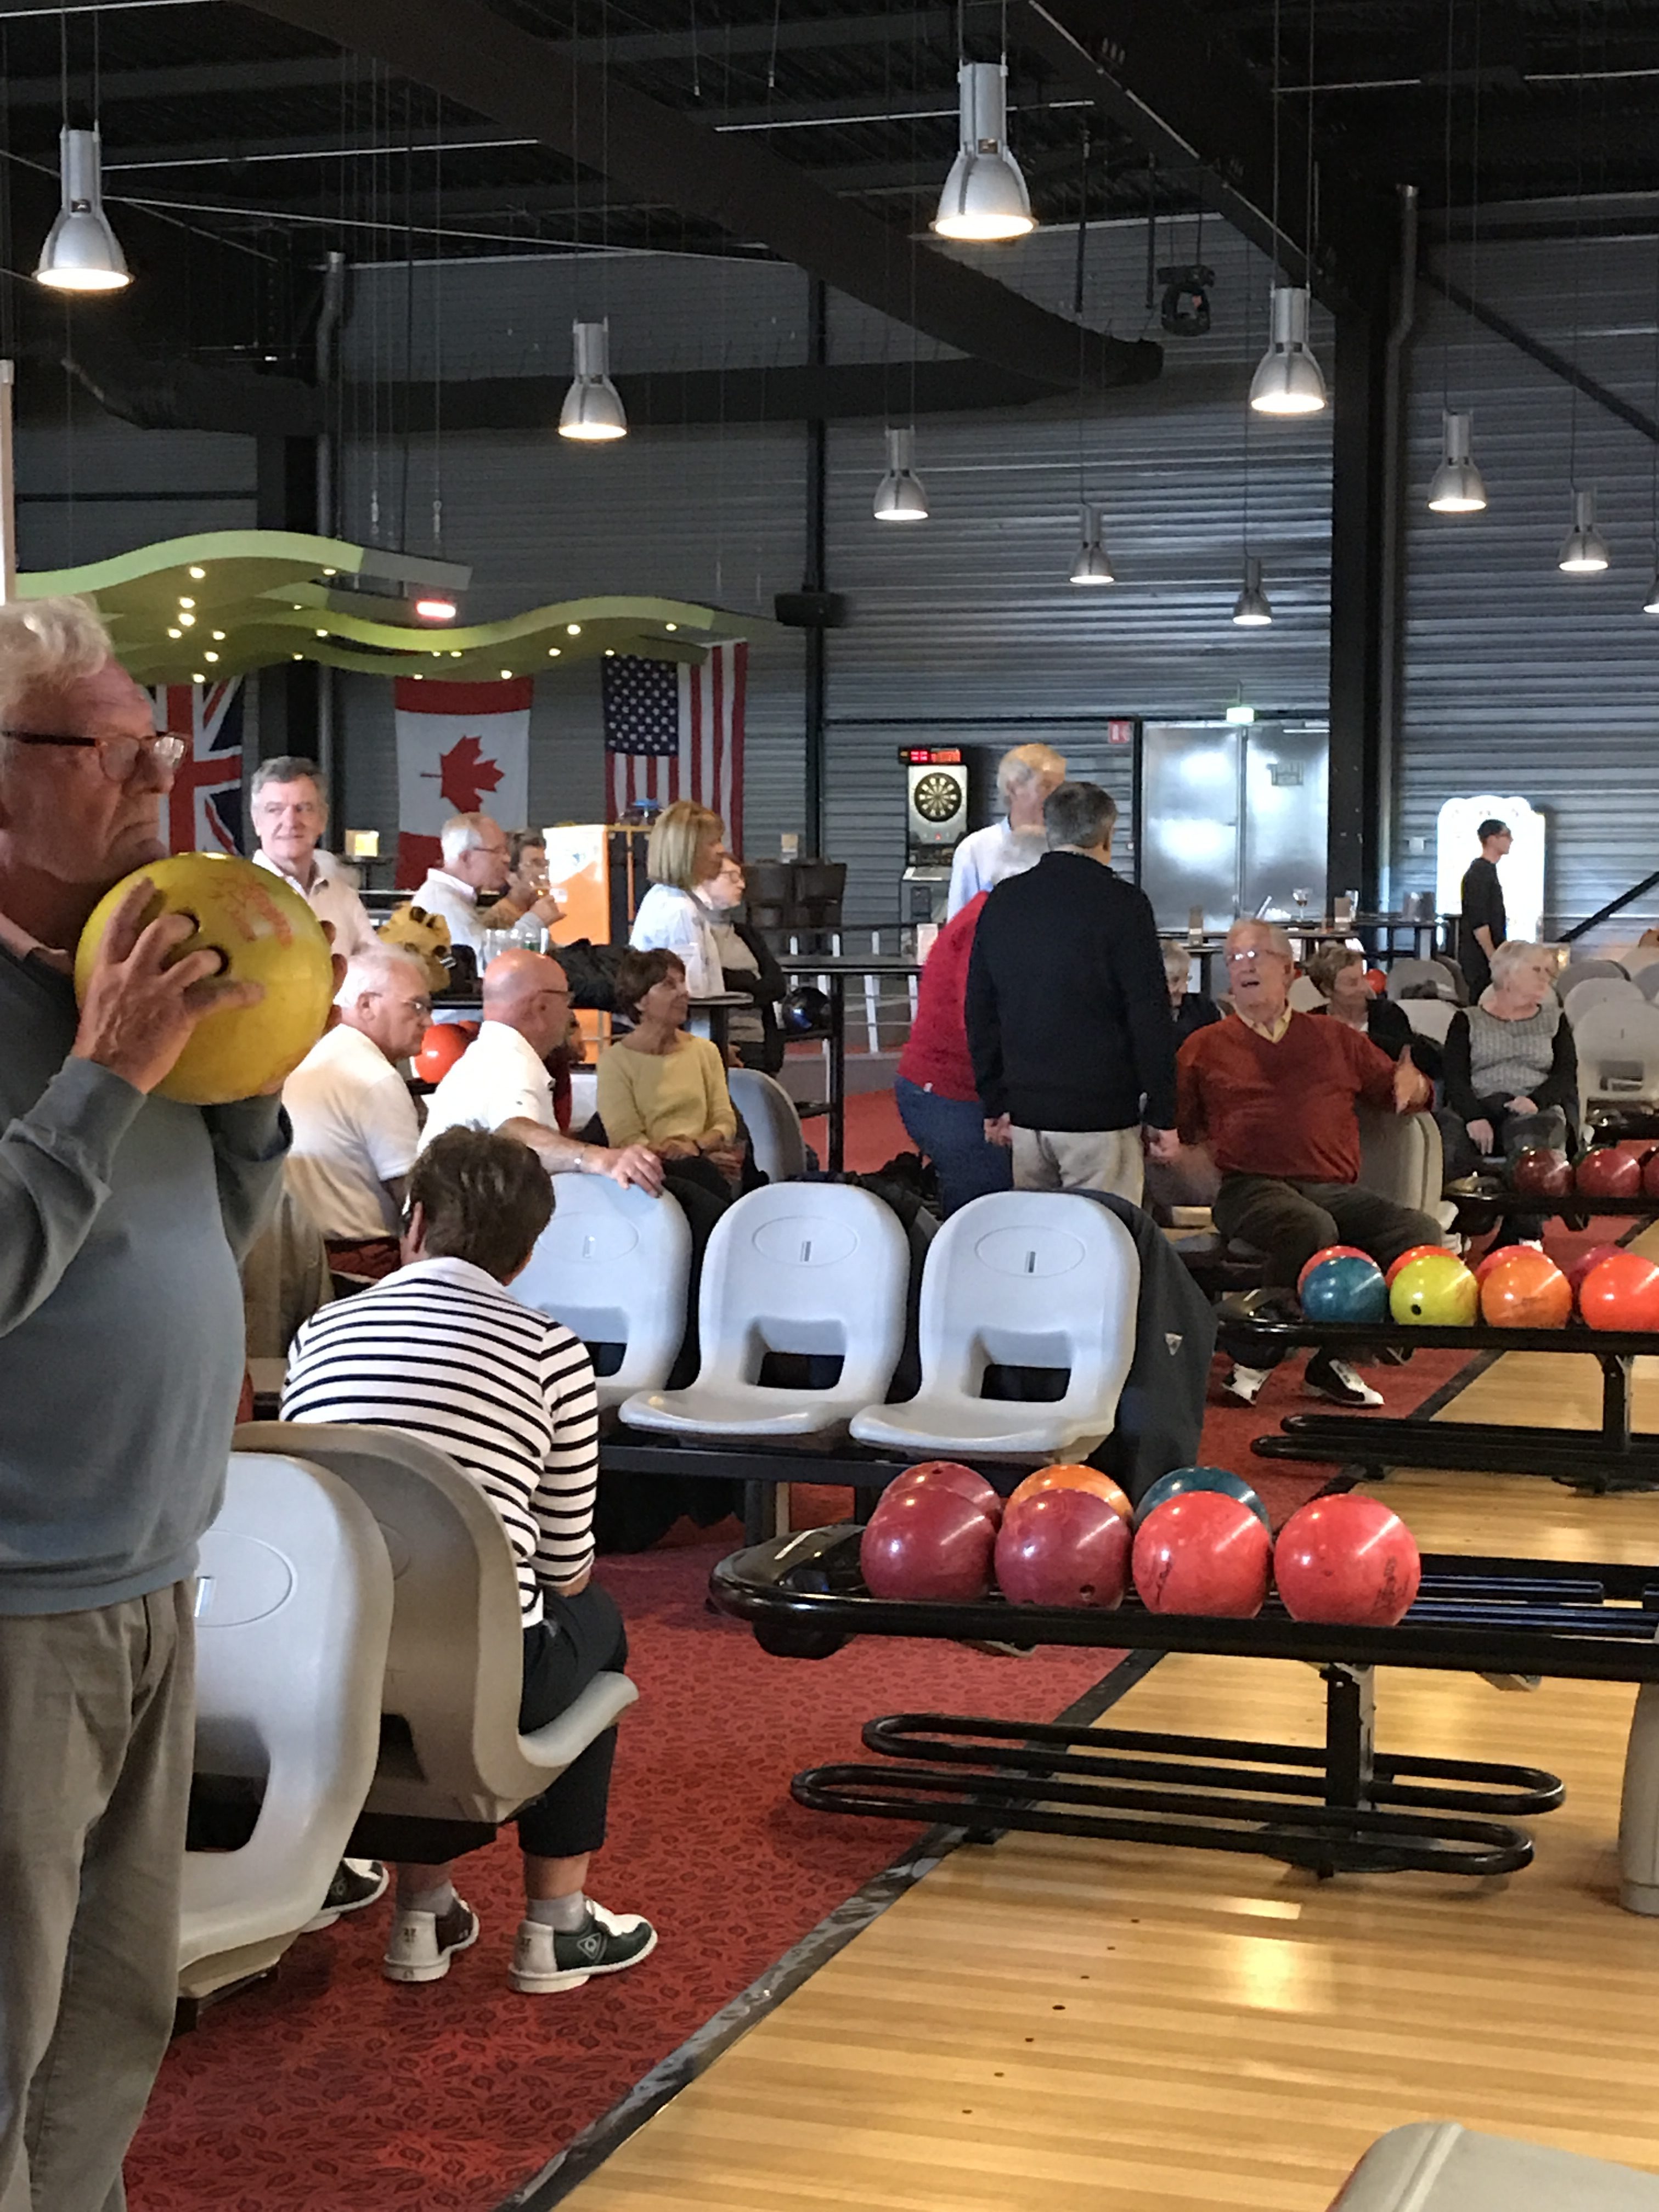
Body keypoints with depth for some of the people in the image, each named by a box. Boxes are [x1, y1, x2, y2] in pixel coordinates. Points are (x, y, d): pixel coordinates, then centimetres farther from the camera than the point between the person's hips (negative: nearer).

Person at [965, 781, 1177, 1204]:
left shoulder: (1002, 901, 8)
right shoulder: (1123, 904, -8)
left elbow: (979, 1011, 13)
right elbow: (1150, 1017, -9)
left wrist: (994, 1104, 19)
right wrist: (1162, 1117, -3)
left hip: (1026, 1116, 5)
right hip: (1101, 1116, -5)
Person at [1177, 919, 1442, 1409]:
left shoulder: (1335, 1038, 22)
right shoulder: (1205, 1048, 16)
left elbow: (1395, 1088, 25)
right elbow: (1176, 1129, 12)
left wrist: (1412, 1088, 1)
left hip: (1333, 1189, 4)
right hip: (1251, 1188, -4)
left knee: (1421, 1232, -23)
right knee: (1312, 1228, -39)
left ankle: (1332, 1358, -15)